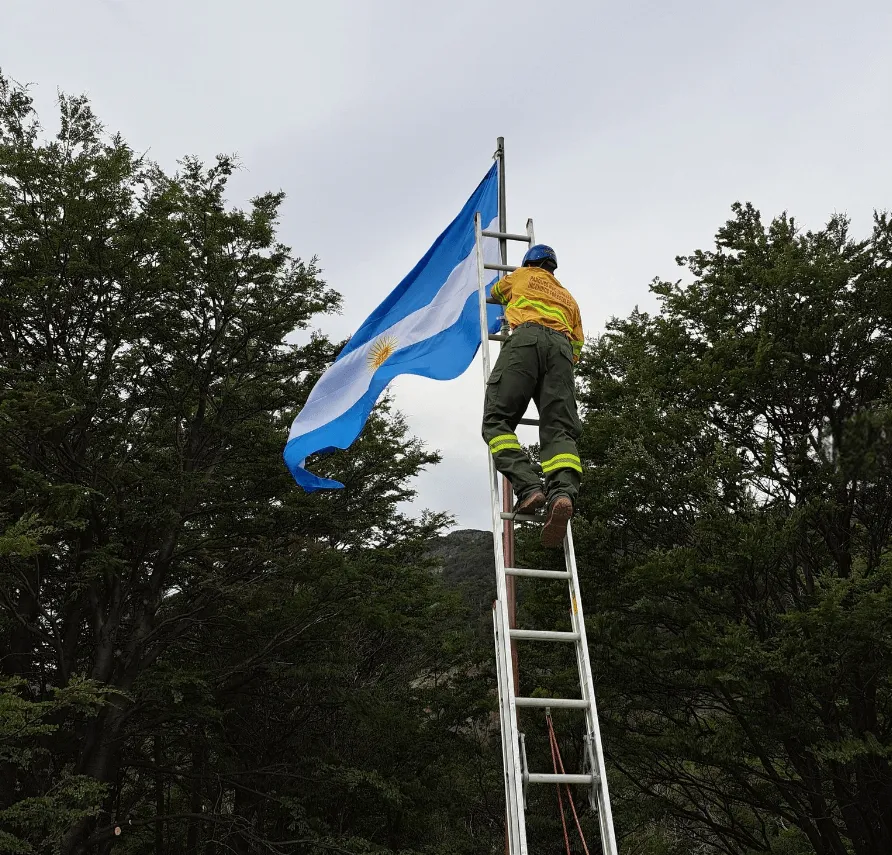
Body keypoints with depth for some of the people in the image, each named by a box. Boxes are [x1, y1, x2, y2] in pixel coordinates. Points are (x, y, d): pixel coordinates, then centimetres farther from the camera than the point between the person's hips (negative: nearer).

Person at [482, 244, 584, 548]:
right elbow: (577, 343, 30)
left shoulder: (523, 275, 31)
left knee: (497, 420, -10)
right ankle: (563, 491, -41)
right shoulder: (567, 297, 39)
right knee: (559, 429, -12)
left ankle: (528, 487, -33)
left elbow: (495, 293, 51)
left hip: (527, 337, -3)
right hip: (562, 346, 4)